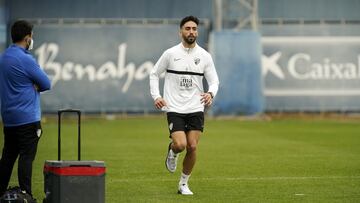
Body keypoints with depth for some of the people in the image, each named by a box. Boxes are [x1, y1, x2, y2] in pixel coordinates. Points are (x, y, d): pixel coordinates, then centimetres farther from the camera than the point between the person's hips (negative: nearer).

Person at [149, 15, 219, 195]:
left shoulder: (204, 56, 3)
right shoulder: (170, 54, -2)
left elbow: (214, 80, 6)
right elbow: (154, 74, 8)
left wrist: (211, 93, -16)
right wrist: (156, 96, -5)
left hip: (196, 108, 2)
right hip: (174, 108, -2)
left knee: (192, 147, -2)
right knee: (180, 144, -18)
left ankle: (184, 183, 17)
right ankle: (172, 152, 21)